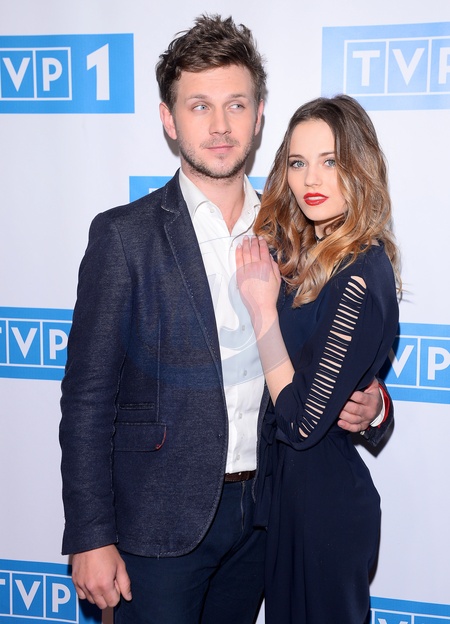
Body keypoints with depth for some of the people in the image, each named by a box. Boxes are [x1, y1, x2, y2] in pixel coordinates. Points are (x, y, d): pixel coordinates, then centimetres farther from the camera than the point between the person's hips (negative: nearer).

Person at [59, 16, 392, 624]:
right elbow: (88, 396, -9)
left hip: (261, 510, 5)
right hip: (161, 519, -4)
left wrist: (364, 406, -7)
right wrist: (91, 538, -11)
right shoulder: (125, 234, -10)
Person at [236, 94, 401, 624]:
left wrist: (261, 305, -22)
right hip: (286, 481, 8)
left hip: (323, 496, -8)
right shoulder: (308, 252, 3)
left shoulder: (361, 277, -24)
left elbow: (302, 421, -24)